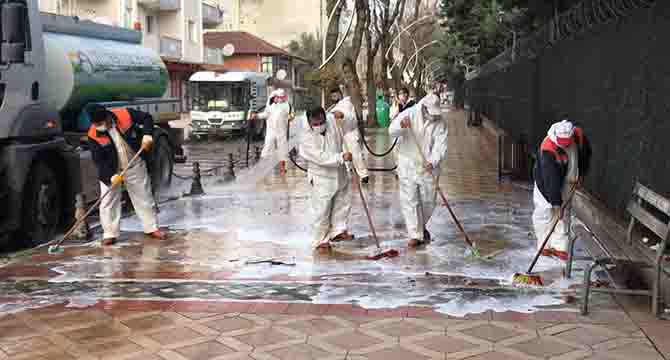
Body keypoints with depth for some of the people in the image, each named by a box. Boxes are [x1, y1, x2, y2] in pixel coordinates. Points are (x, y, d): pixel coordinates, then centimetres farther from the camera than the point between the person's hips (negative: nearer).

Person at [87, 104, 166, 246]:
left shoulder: (125, 115, -19)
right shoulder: (94, 135, -18)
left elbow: (147, 118, -6)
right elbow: (98, 160, -18)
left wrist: (147, 134, -23)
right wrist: (111, 175, -29)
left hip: (135, 166, 1)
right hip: (111, 171, -1)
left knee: (144, 197, 9)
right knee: (108, 202, 0)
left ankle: (151, 228, 22)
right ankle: (110, 234, 12)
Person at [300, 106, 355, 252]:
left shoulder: (332, 125, -6)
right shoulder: (307, 141, -21)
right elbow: (322, 158, -30)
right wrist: (341, 157, -36)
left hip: (340, 176, 6)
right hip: (322, 181, -6)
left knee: (343, 204, 18)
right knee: (322, 213, -1)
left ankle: (337, 231, 34)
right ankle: (321, 241, 14)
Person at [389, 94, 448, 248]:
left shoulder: (440, 123, -6)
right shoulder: (409, 114, -10)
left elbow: (440, 146, -15)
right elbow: (392, 131, -21)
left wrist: (432, 162, -34)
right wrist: (401, 125, -45)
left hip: (428, 167, 2)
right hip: (408, 165, -2)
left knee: (429, 201, 10)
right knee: (409, 200, -3)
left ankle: (421, 226, 37)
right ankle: (415, 235, 3)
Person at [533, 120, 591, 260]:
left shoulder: (579, 135, -19)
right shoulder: (548, 149, -35)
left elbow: (586, 153, 5)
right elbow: (551, 179, -36)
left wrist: (580, 174, 0)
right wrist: (556, 202, -36)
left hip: (566, 182, 5)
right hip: (547, 183, -5)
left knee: (564, 214, 6)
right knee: (544, 213, -3)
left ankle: (560, 247, 10)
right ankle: (544, 246, 9)